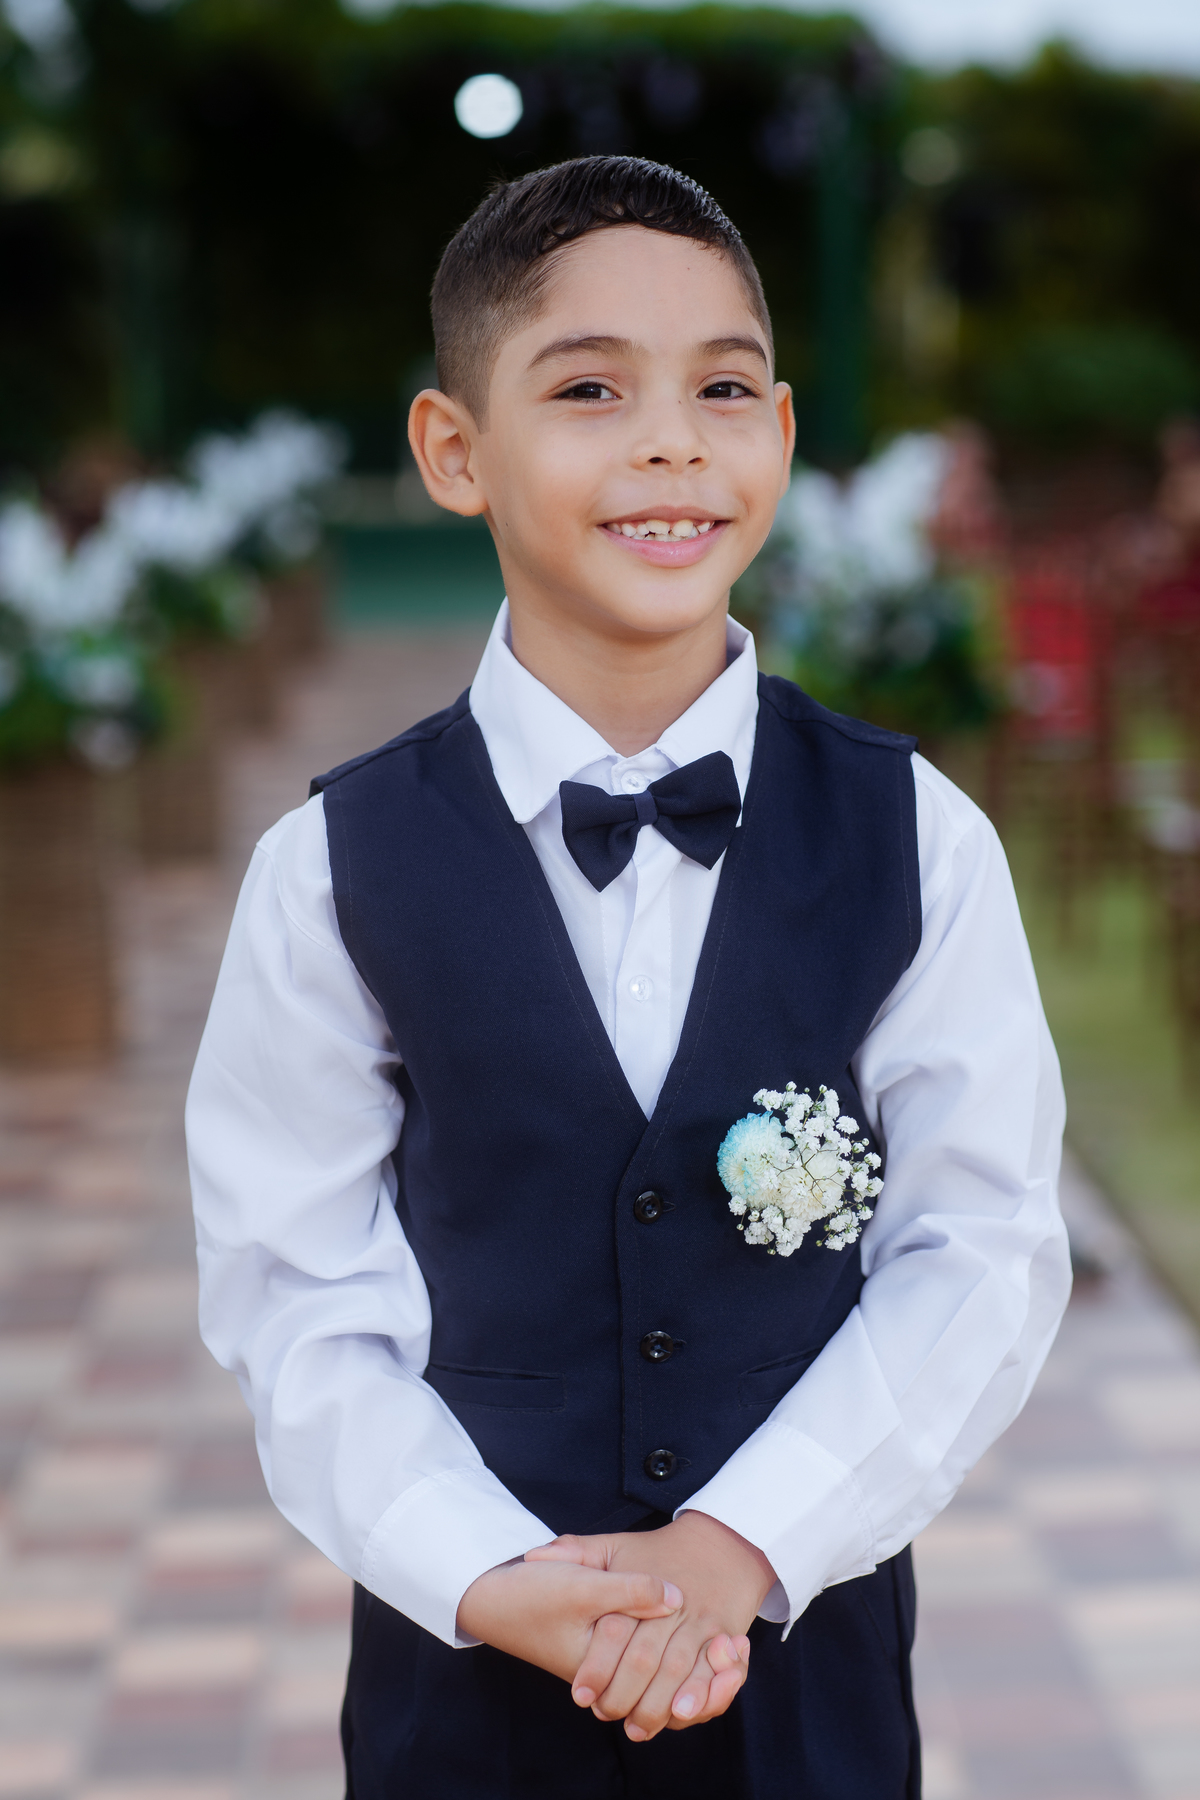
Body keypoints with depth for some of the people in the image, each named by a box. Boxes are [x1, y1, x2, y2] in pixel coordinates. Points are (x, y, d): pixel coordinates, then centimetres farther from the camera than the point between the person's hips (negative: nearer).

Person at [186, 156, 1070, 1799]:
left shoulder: (917, 840, -6)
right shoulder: (336, 869, -8)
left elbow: (986, 1248, -7)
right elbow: (296, 1292, -6)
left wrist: (746, 1539, -15)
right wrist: (491, 1576, -17)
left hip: (809, 1642, 1)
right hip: (467, 1665, 0)